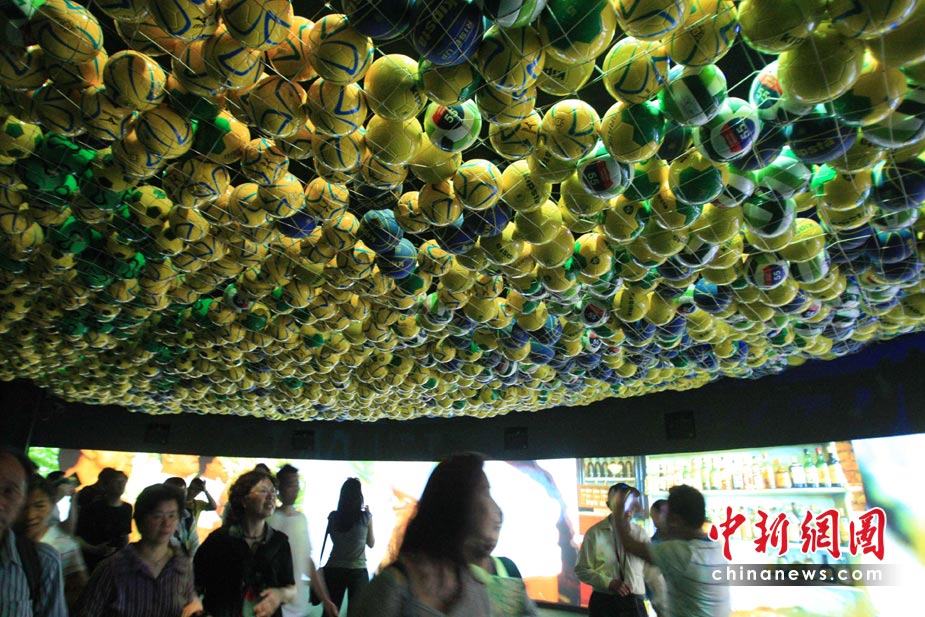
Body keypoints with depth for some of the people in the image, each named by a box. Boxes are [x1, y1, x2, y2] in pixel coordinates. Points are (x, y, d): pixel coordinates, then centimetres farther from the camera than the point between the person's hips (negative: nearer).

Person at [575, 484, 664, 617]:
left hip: (634, 603, 2)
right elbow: (581, 569, -3)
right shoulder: (595, 533, -6)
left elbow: (652, 571, 4)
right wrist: (609, 582, -15)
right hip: (603, 602, -1)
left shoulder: (640, 533, 0)